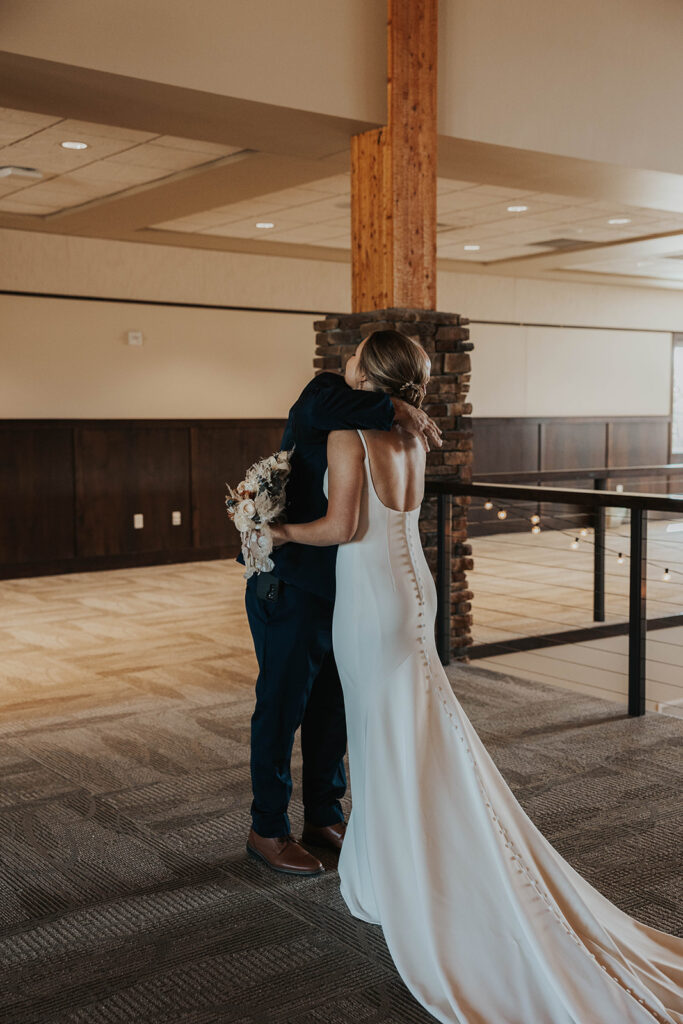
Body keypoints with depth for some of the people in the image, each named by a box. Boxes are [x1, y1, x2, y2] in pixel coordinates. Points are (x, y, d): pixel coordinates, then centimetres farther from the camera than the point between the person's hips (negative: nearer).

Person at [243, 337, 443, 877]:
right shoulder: (330, 393, -13)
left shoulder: (371, 427, 14)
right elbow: (316, 407, -40)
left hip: (336, 590, 9)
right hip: (289, 588, -9)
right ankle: (268, 831, 21)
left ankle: (324, 816, 34)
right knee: (282, 707, 4)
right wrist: (396, 409, -33)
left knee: (332, 707, 17)